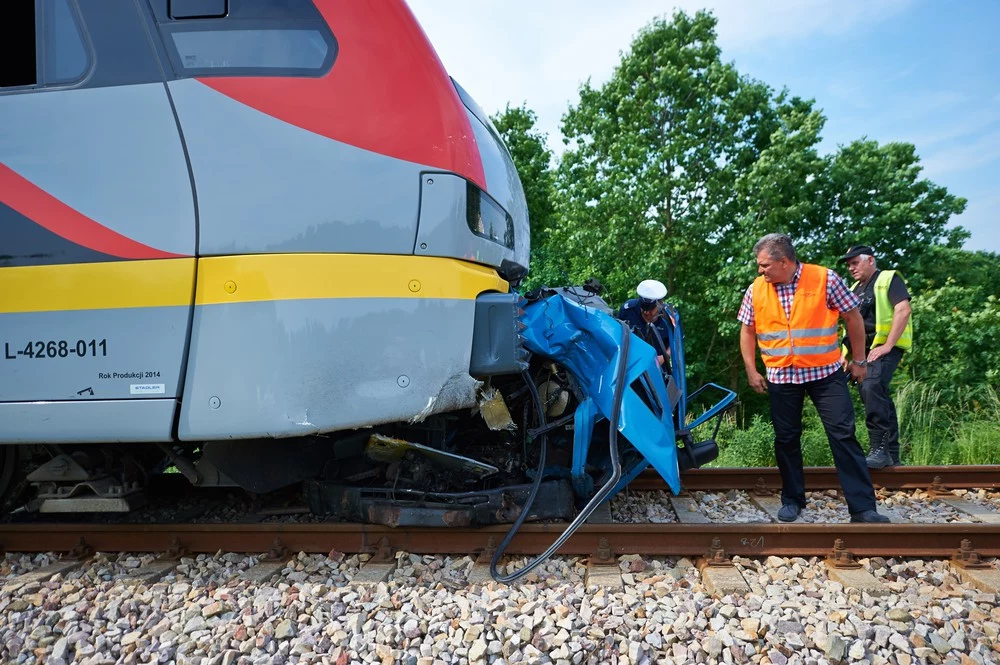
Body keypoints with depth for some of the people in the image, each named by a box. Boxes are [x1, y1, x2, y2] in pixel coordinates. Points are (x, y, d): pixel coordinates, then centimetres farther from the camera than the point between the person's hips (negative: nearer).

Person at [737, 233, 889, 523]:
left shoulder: (825, 279, -9)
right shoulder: (756, 290, -2)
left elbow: (853, 318, -1)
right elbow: (747, 331, 8)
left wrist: (859, 361, 2)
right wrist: (752, 371, 3)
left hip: (825, 374, -2)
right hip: (781, 377, 3)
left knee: (844, 436, -5)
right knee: (786, 440, 9)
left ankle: (863, 508, 1)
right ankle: (792, 500, 25)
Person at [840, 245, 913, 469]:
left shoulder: (888, 279, -2)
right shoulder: (855, 289, 22)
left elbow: (903, 310, -15)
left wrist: (887, 346, -20)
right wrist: (846, 354, 16)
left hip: (886, 347, -8)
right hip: (864, 350, 8)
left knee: (872, 387, -27)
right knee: (878, 396, 8)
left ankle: (879, 447, -24)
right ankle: (891, 454, 15)